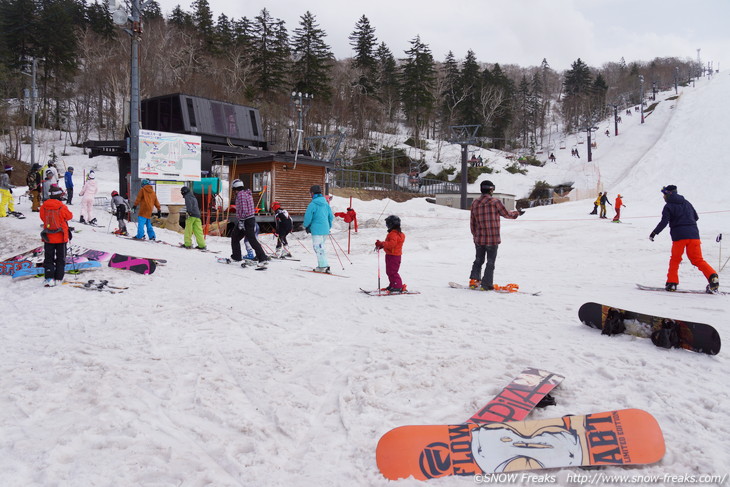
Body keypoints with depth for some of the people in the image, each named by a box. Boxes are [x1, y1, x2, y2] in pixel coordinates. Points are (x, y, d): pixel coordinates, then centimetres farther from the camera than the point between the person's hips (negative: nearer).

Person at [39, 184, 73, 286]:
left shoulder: (44, 207, -7)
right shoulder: (62, 207, -16)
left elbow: (42, 217, 6)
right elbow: (69, 216, 0)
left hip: (48, 237, 2)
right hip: (61, 237, -2)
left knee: (48, 258, 11)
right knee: (60, 258, 12)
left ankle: (49, 278, -1)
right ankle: (58, 278, 12)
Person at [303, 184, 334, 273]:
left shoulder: (312, 204, -11)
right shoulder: (325, 203, 10)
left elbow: (308, 217, -9)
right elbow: (331, 216, 15)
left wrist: (306, 226, 9)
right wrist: (329, 226, 26)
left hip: (317, 229, -7)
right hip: (325, 229, 7)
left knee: (318, 247, -3)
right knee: (322, 247, 15)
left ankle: (322, 266, -5)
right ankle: (325, 265, 16)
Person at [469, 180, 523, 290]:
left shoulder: (475, 203, 4)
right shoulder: (495, 202, -9)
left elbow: (472, 222, 9)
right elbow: (506, 214, 2)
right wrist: (517, 213, 21)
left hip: (479, 239, 4)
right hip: (493, 239, -4)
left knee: (478, 260, 18)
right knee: (490, 262, 5)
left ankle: (474, 280, 10)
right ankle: (486, 284, 5)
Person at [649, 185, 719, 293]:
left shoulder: (668, 206, 0)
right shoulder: (686, 203, 16)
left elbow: (664, 222, -10)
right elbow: (696, 217, 20)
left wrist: (654, 233, -3)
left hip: (679, 236, -4)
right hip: (693, 234, 4)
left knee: (675, 259, 9)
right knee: (698, 260, 5)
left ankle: (672, 283, 4)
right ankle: (712, 277, -15)